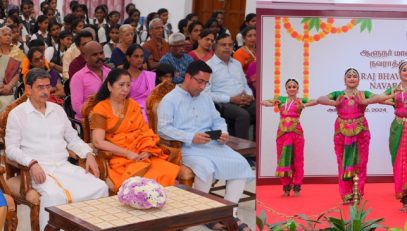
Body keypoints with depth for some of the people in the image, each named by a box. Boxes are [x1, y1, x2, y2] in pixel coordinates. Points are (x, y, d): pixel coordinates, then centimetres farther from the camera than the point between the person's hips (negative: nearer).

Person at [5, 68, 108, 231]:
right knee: (55, 195, -38)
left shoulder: (58, 110, 18)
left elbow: (73, 139, 21)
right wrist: (31, 163, -19)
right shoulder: (17, 114, 4)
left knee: (100, 187, -19)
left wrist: (89, 154, 2)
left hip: (65, 166, 5)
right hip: (40, 170, -5)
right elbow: (11, 149, -2)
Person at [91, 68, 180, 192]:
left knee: (169, 172, -24)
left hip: (141, 155, 5)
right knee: (143, 179, -34)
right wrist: (128, 153, -14)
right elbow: (98, 142, -8)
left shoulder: (133, 105, 19)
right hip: (119, 157, -4)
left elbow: (146, 132, 12)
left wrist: (147, 152, -8)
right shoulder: (100, 110, 3)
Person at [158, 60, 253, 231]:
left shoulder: (206, 98, 21)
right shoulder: (170, 99, -1)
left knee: (240, 163, -16)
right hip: (186, 147, -6)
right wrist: (191, 138, -21)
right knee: (206, 167, -36)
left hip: (212, 144, 7)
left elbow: (217, 120, 21)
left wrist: (223, 133, -4)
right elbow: (163, 128, -12)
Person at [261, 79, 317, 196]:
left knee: (297, 159, 2)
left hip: (296, 132, -2)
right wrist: (271, 104, -13)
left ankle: (296, 187, 10)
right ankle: (286, 187, 11)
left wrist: (304, 105, -24)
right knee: (283, 158, 3)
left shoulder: (300, 101, 4)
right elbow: (263, 102, 8)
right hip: (282, 132, 2)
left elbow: (316, 101, -9)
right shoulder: (281, 99, 10)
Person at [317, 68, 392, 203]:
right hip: (342, 132, 0)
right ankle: (346, 195, 8)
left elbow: (382, 97, -10)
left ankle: (357, 194, 11)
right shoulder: (338, 94, 7)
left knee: (360, 163, 2)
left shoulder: (364, 94, 6)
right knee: (343, 163, 1)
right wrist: (335, 103, -23)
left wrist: (364, 102, -22)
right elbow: (320, 99, -7)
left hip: (360, 132, 0)